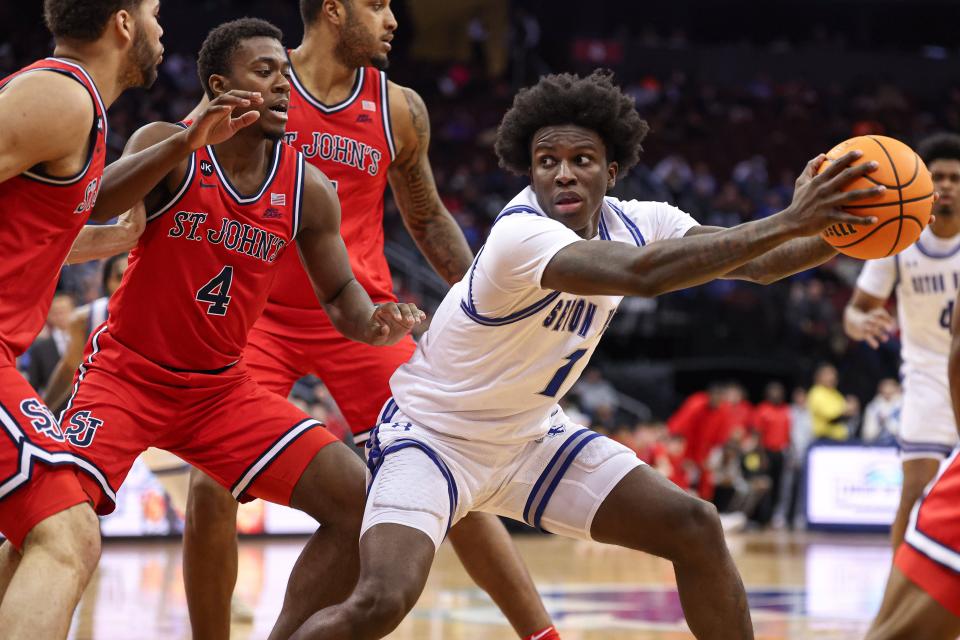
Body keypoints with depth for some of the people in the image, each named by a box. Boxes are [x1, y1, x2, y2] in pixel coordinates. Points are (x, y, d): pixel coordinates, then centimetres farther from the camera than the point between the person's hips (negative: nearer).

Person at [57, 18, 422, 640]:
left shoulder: (310, 189, -2)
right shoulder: (169, 146, -12)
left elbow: (340, 295, 7)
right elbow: (93, 203, -31)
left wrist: (372, 323, -17)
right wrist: (189, 144, -44)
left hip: (222, 387, 5)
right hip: (128, 372, -4)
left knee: (359, 506, -6)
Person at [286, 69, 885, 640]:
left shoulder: (634, 222, -8)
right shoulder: (520, 234, -31)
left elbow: (754, 261, -7)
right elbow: (643, 274, -46)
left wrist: (835, 233, -27)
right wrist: (787, 222, -50)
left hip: (529, 436, 7)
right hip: (431, 433, -7)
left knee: (696, 529, -2)